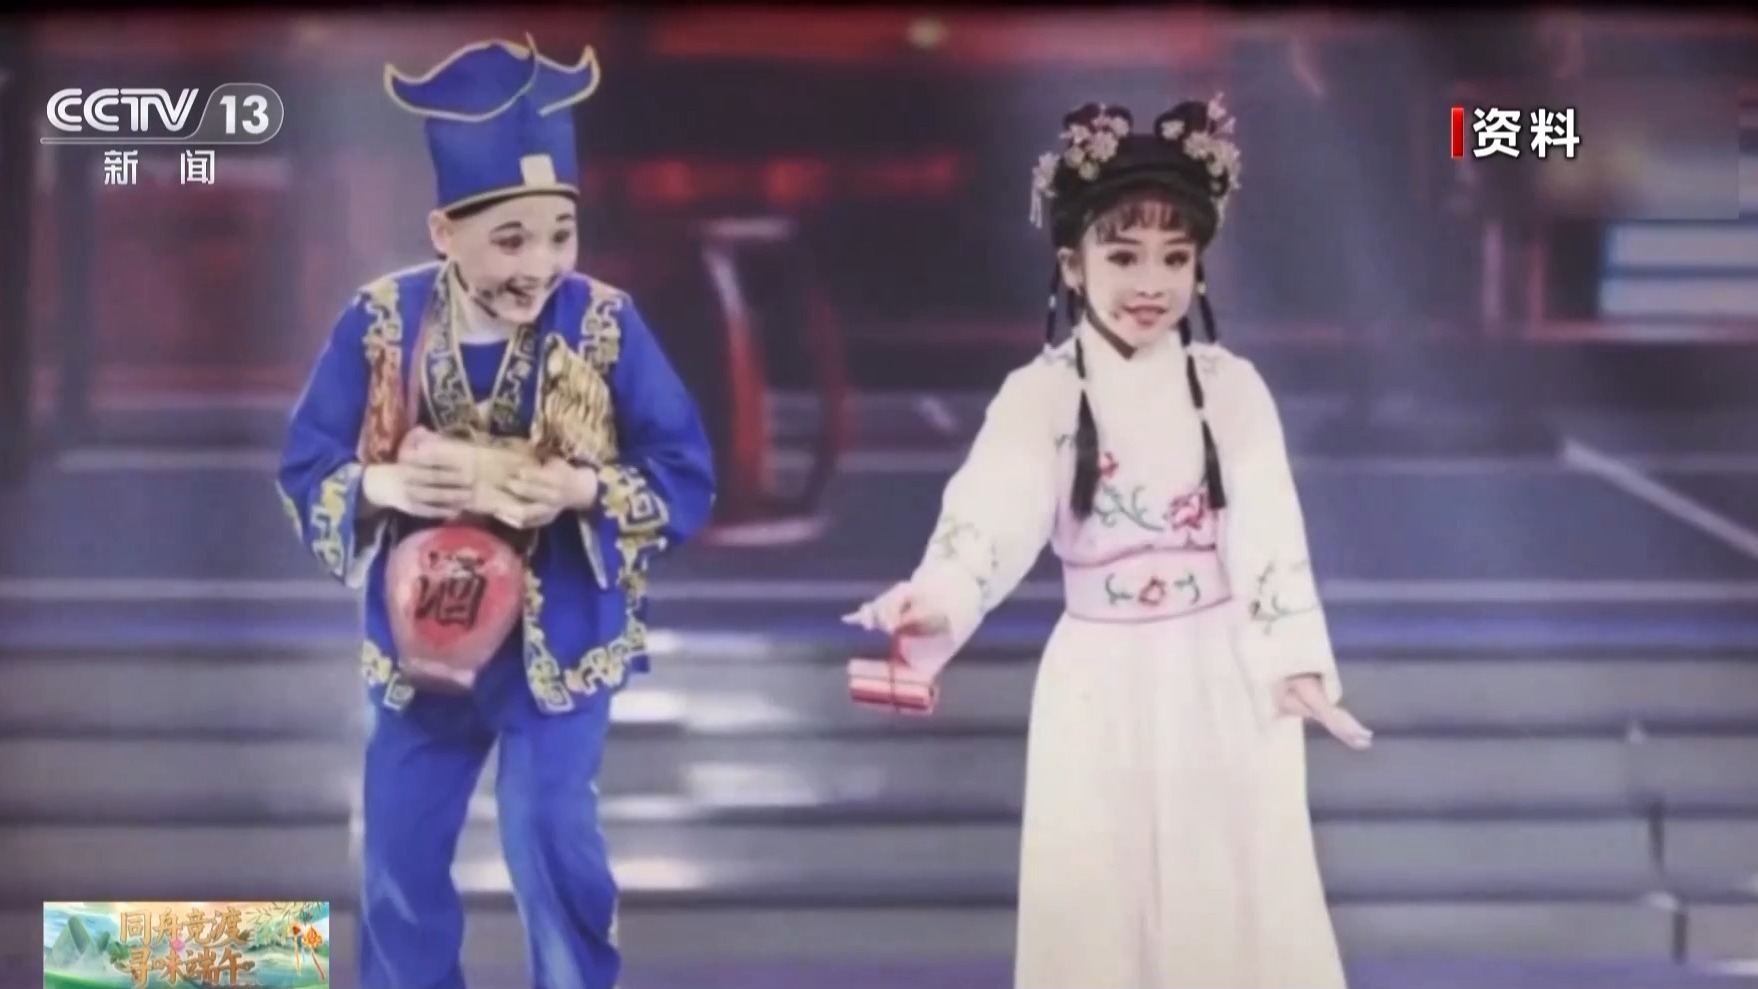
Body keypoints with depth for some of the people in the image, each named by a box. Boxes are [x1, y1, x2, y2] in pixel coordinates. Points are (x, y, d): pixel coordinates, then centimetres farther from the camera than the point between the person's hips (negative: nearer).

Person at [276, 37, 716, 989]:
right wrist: (388, 484, -27)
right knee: (399, 862, 11)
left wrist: (582, 489, -29)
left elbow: (688, 479, -11)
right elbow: (305, 473, -6)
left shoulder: (606, 324, -15)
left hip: (559, 643, -2)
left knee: (552, 850, -1)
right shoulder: (380, 323, -12)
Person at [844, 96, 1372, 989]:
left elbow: (1269, 528, -2)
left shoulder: (1229, 385, 0)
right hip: (1101, 687, -1)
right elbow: (992, 510, -22)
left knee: (1236, 899, 7)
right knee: (1102, 903, 5)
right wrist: (937, 598, -42)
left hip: (1222, 680, 1)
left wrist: (1296, 661, -12)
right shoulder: (1044, 393, -6)